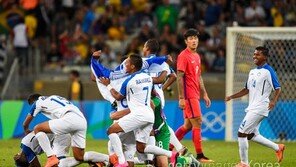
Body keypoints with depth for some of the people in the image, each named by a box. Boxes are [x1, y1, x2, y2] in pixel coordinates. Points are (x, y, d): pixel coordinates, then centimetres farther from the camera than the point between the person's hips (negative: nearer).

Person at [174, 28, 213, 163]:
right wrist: (181, 98, -19)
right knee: (197, 123, -8)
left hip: (195, 95, 9)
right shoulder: (183, 56, -11)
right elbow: (179, 77, -15)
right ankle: (199, 155, -5)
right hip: (188, 95, -9)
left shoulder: (197, 56, 16)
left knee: (188, 125, 12)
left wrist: (204, 94, 20)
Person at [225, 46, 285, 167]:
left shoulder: (268, 71, -9)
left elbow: (278, 89, -12)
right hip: (252, 108, 9)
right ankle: (278, 148, 29)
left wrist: (273, 101, -29)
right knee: (252, 135, 15)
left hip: (260, 108, -9)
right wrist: (231, 97, 13)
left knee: (242, 133, -11)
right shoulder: (252, 72, 16)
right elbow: (247, 90, 22)